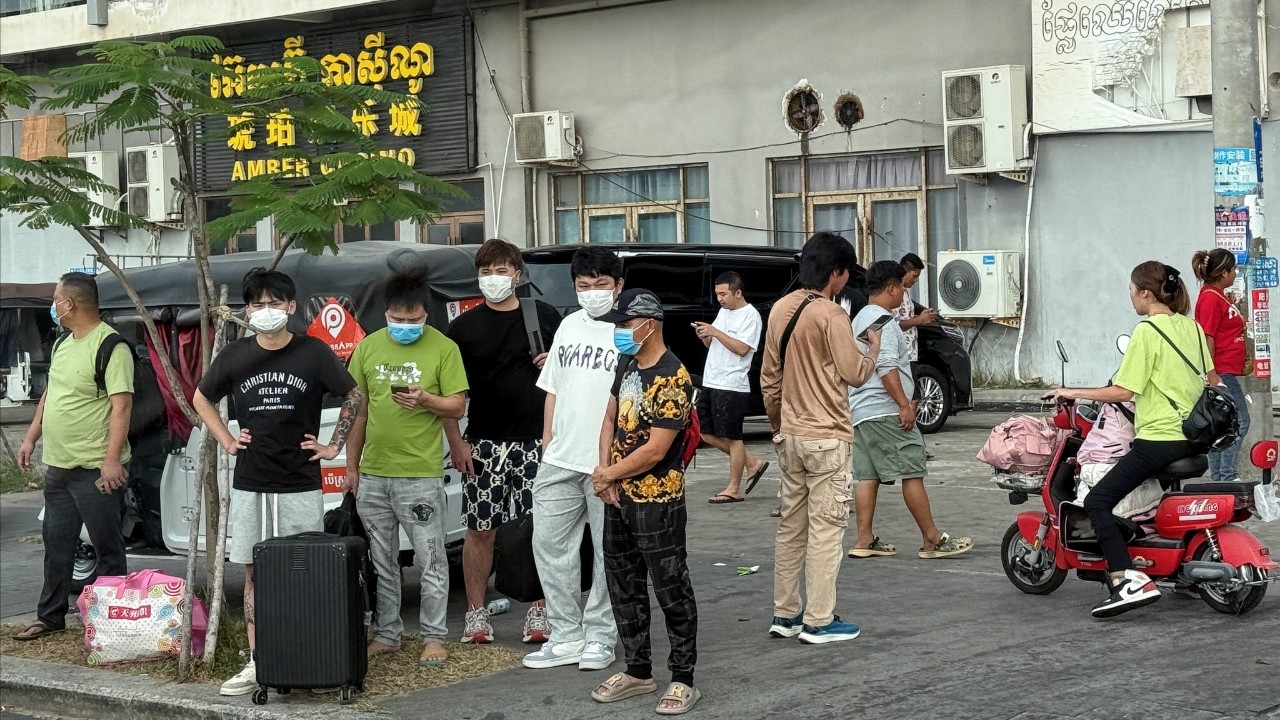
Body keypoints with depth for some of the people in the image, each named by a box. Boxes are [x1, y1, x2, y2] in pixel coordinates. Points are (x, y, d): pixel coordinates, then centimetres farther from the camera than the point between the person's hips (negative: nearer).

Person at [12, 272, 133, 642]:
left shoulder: (110, 345, -16)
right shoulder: (63, 343, 14)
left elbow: (121, 405, -21)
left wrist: (112, 459, -25)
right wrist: (31, 437, 18)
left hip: (96, 470, -9)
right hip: (58, 466, 9)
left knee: (108, 549, 1)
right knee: (56, 545, 16)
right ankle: (50, 616, 27)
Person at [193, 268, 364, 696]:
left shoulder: (313, 354, -4)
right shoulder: (235, 356, 3)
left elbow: (355, 396, 7)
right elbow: (202, 399, 19)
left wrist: (335, 445, 3)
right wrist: (226, 441, 9)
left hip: (300, 485, -2)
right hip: (249, 485, 3)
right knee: (254, 572, 5)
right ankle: (257, 663, 9)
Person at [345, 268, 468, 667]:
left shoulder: (444, 348, -2)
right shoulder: (369, 347, 8)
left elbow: (458, 406, -1)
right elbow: (357, 409, 12)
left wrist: (425, 400, -20)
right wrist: (351, 465, 11)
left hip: (421, 475, -4)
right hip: (373, 473, 4)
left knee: (431, 562, 0)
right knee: (381, 562, 12)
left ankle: (434, 637, 9)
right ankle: (386, 634, 22)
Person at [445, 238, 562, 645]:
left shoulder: (545, 317, 5)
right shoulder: (464, 327, 5)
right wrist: (456, 442, -3)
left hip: (536, 441, 0)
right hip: (484, 443, 0)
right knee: (480, 530, 2)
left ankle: (539, 612, 12)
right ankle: (476, 614, 12)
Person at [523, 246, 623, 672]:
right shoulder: (569, 326, 14)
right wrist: (548, 437, 12)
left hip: (609, 465, -6)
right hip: (560, 461, 6)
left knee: (609, 553, 2)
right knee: (549, 544, 6)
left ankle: (599, 637, 12)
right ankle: (567, 636, 14)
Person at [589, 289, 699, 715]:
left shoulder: (671, 379, -18)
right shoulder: (628, 365, 8)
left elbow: (656, 449, -21)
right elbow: (611, 419, 13)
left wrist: (609, 473, -9)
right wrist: (605, 473, -3)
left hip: (657, 501, -9)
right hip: (619, 498, 9)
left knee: (671, 591, 0)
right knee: (624, 588, 16)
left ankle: (683, 680, 8)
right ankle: (638, 671, 27)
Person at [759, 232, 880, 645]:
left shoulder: (780, 310, 8)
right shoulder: (830, 315, -15)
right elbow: (855, 374, -13)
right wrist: (873, 347, 6)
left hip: (790, 436, 8)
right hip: (827, 437, -8)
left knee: (791, 525, 13)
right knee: (826, 528, -3)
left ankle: (785, 614, 18)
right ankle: (818, 621, -1)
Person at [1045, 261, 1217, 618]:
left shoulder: (1147, 331, -12)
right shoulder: (1192, 327, 11)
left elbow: (1123, 391, -16)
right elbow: (1212, 379, 19)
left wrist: (1074, 392, -6)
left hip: (1158, 438, -9)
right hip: (1193, 438, 9)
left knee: (1098, 501, -9)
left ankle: (1127, 580, -22)